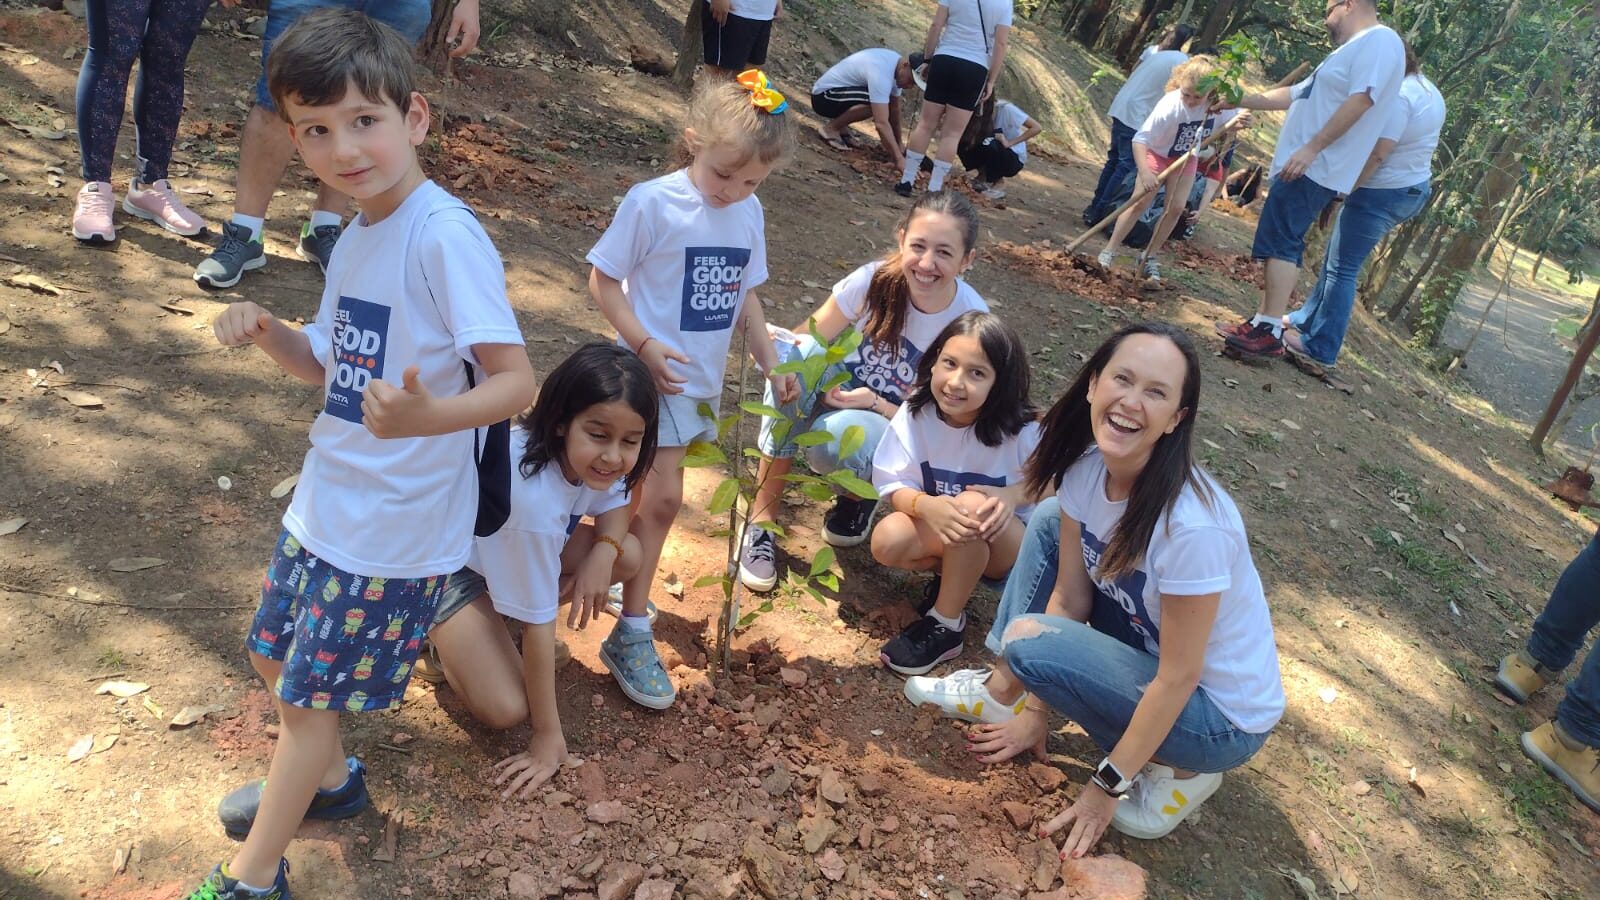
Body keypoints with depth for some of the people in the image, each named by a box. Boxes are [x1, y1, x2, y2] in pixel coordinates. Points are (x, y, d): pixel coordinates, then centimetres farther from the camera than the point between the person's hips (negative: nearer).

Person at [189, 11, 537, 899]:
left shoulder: (445, 234, -24)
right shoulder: (358, 236, 4)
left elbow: (515, 381, -27)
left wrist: (426, 416, -45)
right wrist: (266, 331, -6)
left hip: (394, 522, -8)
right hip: (327, 498, 9)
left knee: (311, 691, 7)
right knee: (276, 658, 25)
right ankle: (327, 776, 51)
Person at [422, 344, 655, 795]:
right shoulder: (533, 497, -41)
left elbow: (613, 504, 0)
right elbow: (538, 624, -33)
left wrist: (603, 551, -25)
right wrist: (548, 738, -24)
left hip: (518, 545, 8)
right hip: (451, 565, -8)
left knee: (628, 556, -11)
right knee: (506, 710, -22)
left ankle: (505, 615, 5)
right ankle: (445, 636, 7)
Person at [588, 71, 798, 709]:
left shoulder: (749, 214, 4)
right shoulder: (653, 203, -14)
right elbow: (603, 281, -10)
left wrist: (771, 364, 8)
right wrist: (644, 345, -20)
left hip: (703, 380, 6)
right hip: (651, 375, -6)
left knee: (652, 493, 15)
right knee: (662, 497, -10)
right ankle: (631, 635, 2)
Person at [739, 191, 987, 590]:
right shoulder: (877, 278, -18)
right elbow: (806, 339, -10)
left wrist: (875, 403, -28)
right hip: (840, 392, 3)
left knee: (840, 433, -37)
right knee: (798, 353, -30)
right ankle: (762, 518, -21)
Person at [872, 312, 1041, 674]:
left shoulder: (1019, 430, -22)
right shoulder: (916, 412, -17)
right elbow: (893, 485, -16)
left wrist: (1013, 496, -31)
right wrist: (925, 505, -40)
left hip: (1004, 541, -2)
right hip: (937, 529, 2)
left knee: (972, 503, -36)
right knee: (888, 541, -29)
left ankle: (945, 625, -18)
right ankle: (955, 574, 2)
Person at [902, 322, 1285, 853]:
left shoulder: (1192, 524, -34)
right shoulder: (1085, 471, -13)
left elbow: (1177, 678, -24)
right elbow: (1068, 598, -3)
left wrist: (1108, 786, -15)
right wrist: (1034, 712, 2)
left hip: (1222, 718, -7)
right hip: (1147, 649, 7)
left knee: (1027, 641, -23)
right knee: (1050, 520, 0)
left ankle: (1177, 769, -3)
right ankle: (1002, 694, 11)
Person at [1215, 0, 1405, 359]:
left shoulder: (1380, 41, -9)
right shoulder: (1352, 50, 25)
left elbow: (1360, 100, -21)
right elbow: (1296, 94, 29)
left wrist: (1311, 149, -25)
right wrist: (1240, 100, 29)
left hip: (1315, 170, -10)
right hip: (1302, 167, 10)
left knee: (1281, 244, -14)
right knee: (1278, 246, 10)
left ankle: (1270, 333, -15)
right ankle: (1263, 321, 14)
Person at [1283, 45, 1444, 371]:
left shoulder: (1397, 95, -20)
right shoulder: (1428, 90, 12)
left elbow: (1377, 154, -25)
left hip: (1383, 192, -10)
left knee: (1341, 268, -4)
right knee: (1338, 259, 21)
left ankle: (1319, 348, 1)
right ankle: (1307, 319, 33)